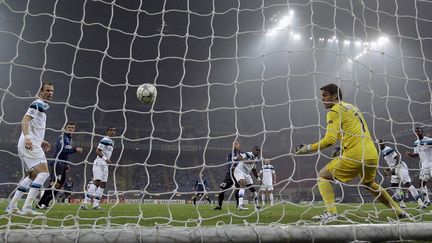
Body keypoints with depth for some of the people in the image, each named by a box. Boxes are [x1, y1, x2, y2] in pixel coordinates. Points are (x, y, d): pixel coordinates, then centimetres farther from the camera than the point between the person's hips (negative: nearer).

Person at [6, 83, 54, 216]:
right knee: (44, 173, -17)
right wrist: (27, 137, -33)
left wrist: (41, 141, 28)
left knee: (32, 176, 17)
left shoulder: (42, 106, 24)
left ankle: (12, 206, 21)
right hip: (30, 145, -11)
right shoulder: (37, 104, -6)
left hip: (31, 145, 11)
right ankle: (27, 208, -21)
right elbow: (25, 120, -19)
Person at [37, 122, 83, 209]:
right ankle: (40, 203, -13)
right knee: (55, 183, -17)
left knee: (59, 185, 7)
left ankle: (45, 203, 11)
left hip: (63, 164, 9)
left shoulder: (70, 139, 21)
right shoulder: (62, 137, -7)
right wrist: (75, 149, -23)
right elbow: (62, 149, -22)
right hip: (57, 163, -9)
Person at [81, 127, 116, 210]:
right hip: (99, 163, -10)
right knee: (97, 182, -19)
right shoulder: (105, 140, -9)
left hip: (105, 165, 10)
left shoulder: (112, 141, 20)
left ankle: (96, 204, 8)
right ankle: (85, 202, -20)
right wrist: (105, 158, -26)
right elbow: (97, 151, -17)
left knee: (103, 185, 6)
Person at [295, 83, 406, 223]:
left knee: (323, 176, 0)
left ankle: (331, 213, -14)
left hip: (355, 154, -9)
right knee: (369, 184, 32)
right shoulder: (352, 107, 21)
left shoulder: (335, 111, -5)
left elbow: (330, 140, -16)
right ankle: (399, 212, 38)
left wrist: (308, 148, -11)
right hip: (372, 154, 9)